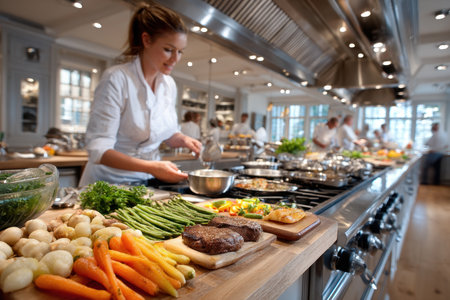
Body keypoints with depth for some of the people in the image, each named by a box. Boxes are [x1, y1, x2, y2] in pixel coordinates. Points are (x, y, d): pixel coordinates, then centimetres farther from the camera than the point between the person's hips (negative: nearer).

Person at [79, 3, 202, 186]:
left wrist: (183, 140, -7)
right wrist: (152, 167, -30)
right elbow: (98, 149, -18)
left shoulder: (169, 85, 3)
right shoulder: (116, 79, -15)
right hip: (110, 183, -4)